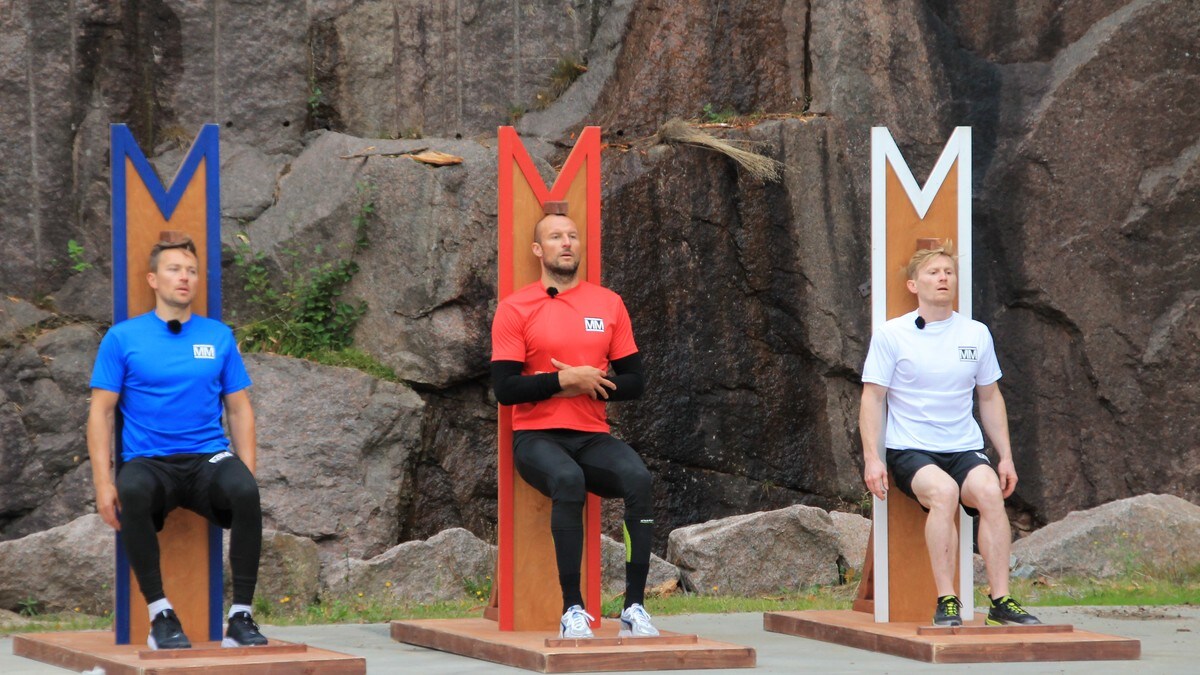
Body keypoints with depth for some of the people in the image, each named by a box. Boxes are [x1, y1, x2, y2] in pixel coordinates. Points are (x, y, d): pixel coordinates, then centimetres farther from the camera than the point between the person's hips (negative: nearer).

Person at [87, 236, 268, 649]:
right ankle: (160, 615, -27)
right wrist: (103, 483, -10)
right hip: (149, 462, -2)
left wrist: (248, 472, -2)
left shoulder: (219, 337, 12)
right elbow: (102, 412, 3)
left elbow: (239, 409, 13)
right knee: (133, 491, -39)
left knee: (245, 491, -34)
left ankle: (241, 616, -25)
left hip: (208, 458, 2)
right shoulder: (123, 338, 5)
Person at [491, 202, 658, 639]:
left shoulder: (608, 304, 11)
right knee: (568, 480, -37)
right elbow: (505, 389, -6)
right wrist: (564, 380, -13)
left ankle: (635, 607, -28)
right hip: (536, 436, -3)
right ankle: (572, 610, -32)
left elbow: (634, 382, 10)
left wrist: (588, 384, -7)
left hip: (593, 438, 3)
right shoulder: (515, 308, 1)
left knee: (638, 478, -29)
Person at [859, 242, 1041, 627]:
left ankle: (1001, 600, -27)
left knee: (989, 491, -30)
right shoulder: (892, 335, 2)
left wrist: (1006, 457, 13)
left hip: (965, 449, 3)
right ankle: (946, 602, -31)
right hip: (910, 450, -3)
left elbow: (990, 397, 21)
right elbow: (872, 397, 1)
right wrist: (872, 459, -10)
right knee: (944, 491, -35)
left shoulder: (976, 334, 13)